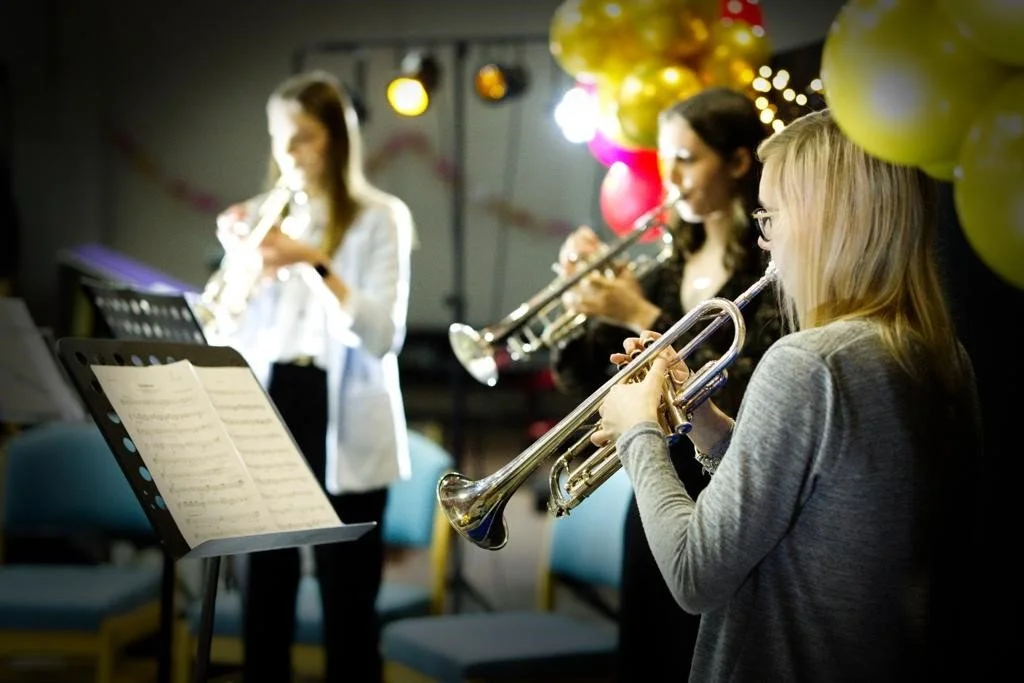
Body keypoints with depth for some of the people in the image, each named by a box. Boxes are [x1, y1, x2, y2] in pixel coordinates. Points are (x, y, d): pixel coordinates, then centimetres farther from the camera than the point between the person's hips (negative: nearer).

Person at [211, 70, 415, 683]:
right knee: (264, 589, 5)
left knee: (348, 598, 0)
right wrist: (238, 261, -7)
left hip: (345, 426, -4)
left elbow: (384, 334, -13)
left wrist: (315, 262, -21)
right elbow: (228, 337, 8)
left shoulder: (381, 218, 0)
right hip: (269, 410, 4)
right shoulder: (259, 217, 13)